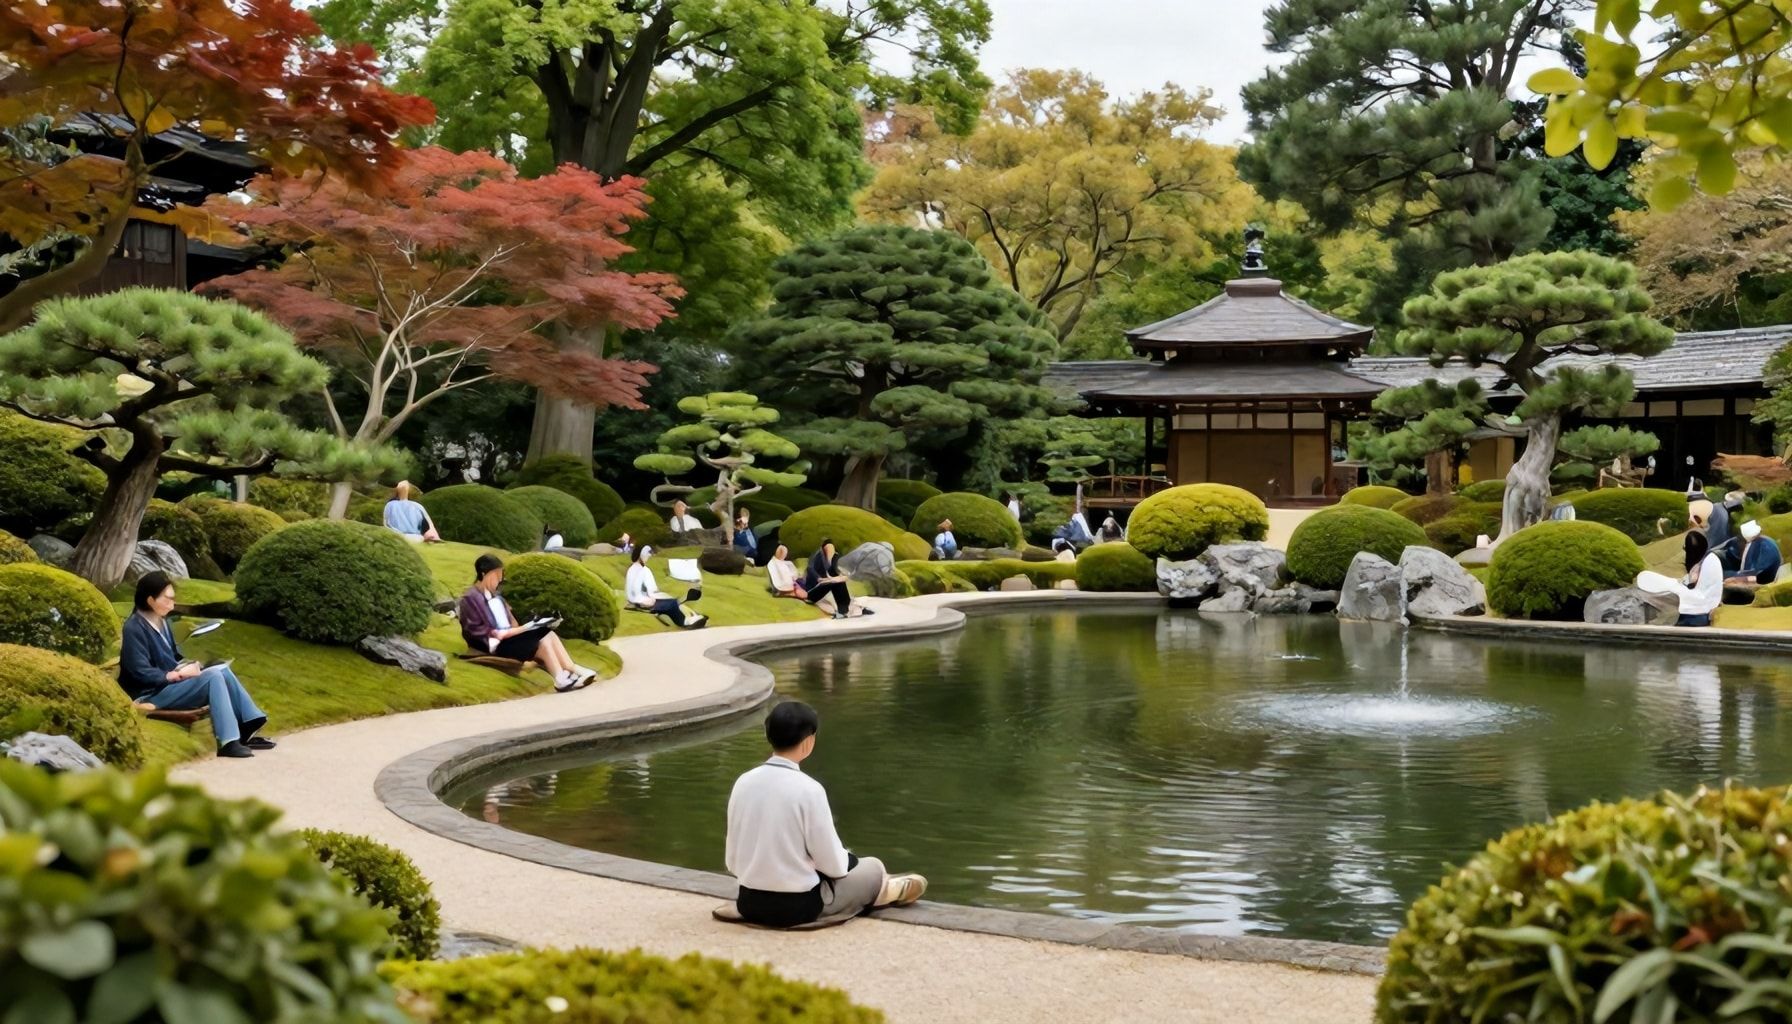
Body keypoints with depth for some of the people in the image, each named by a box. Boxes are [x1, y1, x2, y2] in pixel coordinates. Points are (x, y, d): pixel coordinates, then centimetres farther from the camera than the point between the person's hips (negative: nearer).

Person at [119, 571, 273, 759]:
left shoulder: (161, 621, 12)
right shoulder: (134, 628, -15)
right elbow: (142, 673, -20)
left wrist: (188, 666, 0)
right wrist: (179, 674, -17)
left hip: (171, 683, 9)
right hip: (152, 693, -9)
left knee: (223, 671, -8)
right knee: (213, 677, -25)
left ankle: (247, 731, -12)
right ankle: (228, 742, -31)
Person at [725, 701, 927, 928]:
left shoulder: (743, 783, -4)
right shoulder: (809, 789, -19)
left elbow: (732, 862, 2)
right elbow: (832, 864, -11)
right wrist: (849, 860, 11)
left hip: (749, 902, 5)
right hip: (798, 906, -5)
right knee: (873, 867, 21)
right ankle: (882, 891, 50)